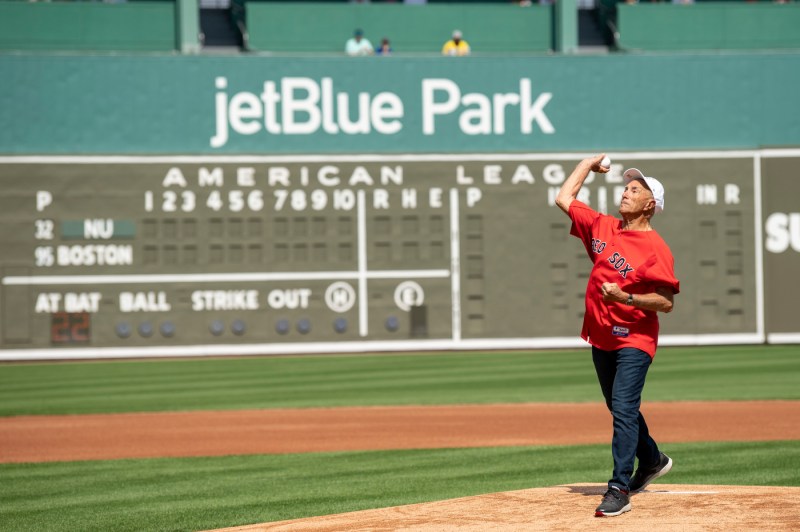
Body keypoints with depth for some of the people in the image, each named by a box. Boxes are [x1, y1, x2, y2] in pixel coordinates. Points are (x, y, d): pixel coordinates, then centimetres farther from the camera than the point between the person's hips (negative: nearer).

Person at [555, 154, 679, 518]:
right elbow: (564, 199, 16)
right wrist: (588, 164, 19)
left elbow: (666, 302, -16)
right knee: (620, 409, 20)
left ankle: (619, 490, -17)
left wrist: (626, 298, -27)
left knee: (624, 411, -15)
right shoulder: (602, 228, 6)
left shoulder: (656, 249, -13)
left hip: (634, 340, -7)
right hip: (601, 337, 7)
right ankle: (651, 461, 42)